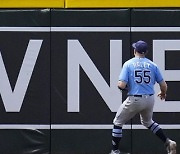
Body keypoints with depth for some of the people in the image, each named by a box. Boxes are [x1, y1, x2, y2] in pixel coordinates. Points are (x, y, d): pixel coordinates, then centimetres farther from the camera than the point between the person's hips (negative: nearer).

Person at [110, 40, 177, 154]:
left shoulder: (128, 64, -6)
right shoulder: (152, 65, 3)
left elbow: (122, 85, -14)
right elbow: (163, 85, 3)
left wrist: (122, 86, 10)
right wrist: (163, 94, 25)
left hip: (134, 100, -4)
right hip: (150, 100, 4)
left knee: (118, 123, 15)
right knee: (148, 122, 30)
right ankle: (168, 142, 17)